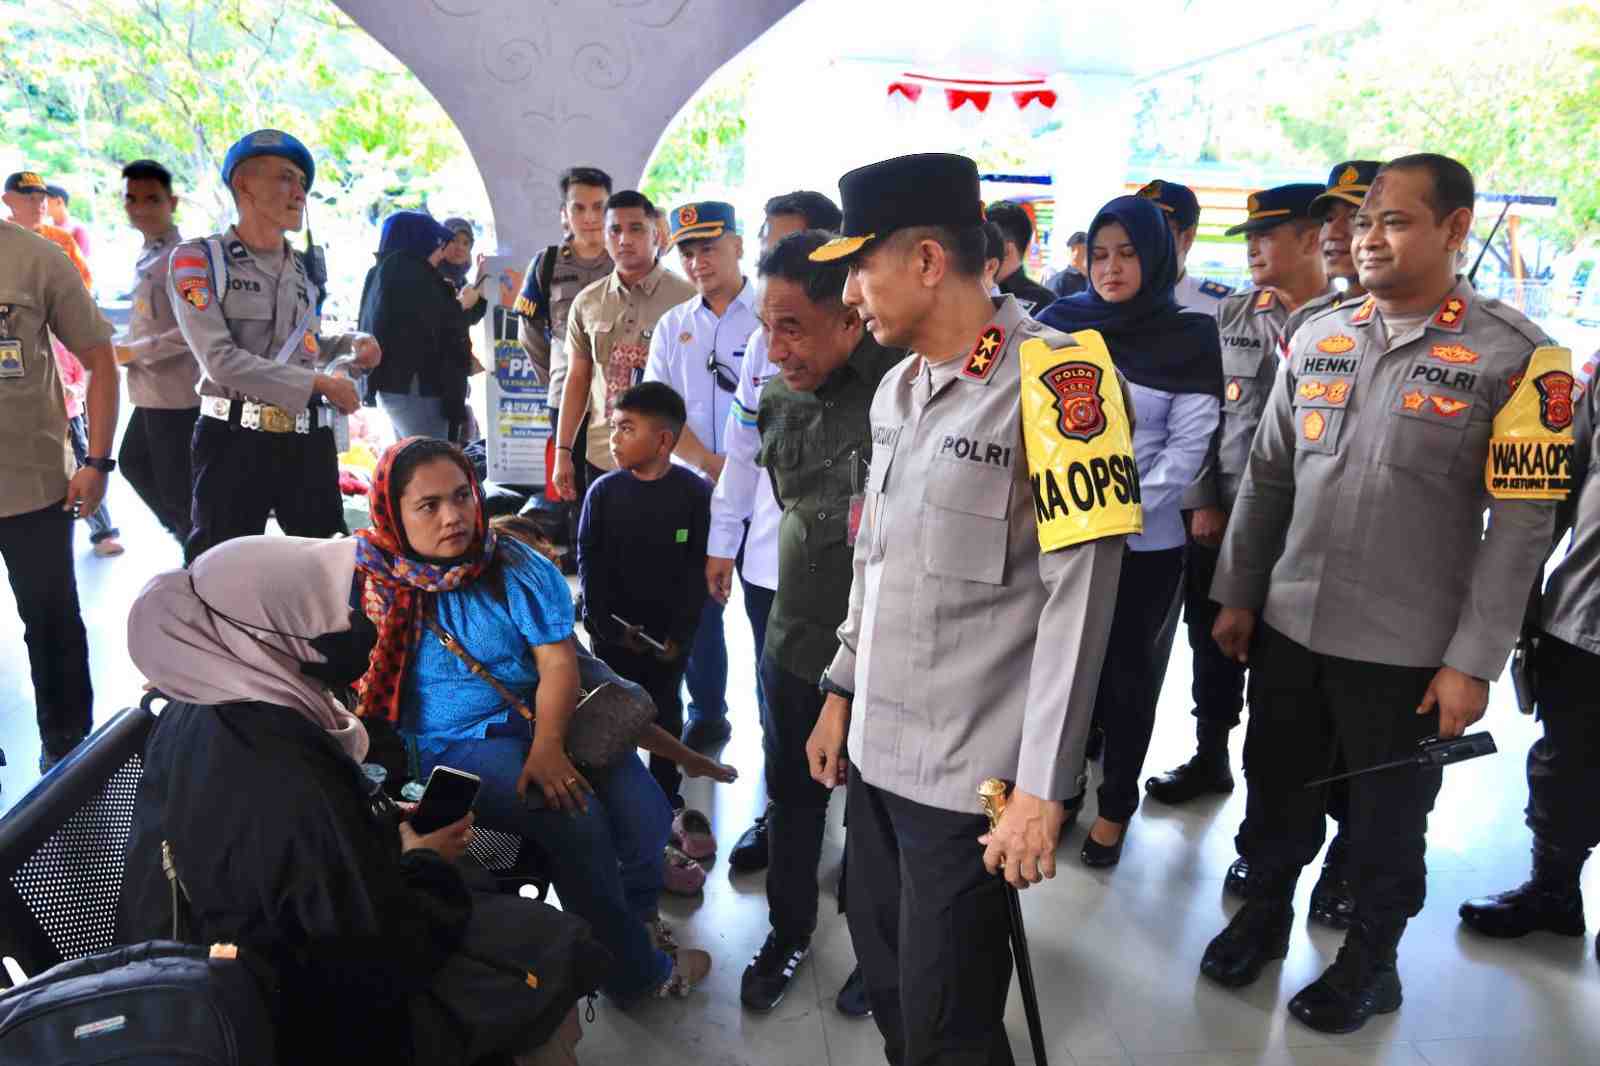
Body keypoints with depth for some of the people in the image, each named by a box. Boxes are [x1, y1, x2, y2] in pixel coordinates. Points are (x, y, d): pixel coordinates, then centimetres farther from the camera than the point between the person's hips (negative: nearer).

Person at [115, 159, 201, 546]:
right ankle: (184, 533, 41)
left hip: (174, 393, -10)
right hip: (152, 391, 10)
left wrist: (132, 352, -18)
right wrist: (125, 349, 8)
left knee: (176, 488, -2)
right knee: (133, 462, 26)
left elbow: (193, 331, -25)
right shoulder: (148, 254, 12)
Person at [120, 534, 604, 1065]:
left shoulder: (199, 709, -10)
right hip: (304, 1017, -8)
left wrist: (385, 820, 1)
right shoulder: (288, 794, -37)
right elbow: (385, 955, -26)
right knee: (557, 952, -1)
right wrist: (425, 859, -9)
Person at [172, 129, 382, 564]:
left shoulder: (306, 268, 14)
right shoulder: (197, 259, -4)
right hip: (234, 441, -5)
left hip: (309, 441, 5)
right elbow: (221, 359, -15)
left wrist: (352, 345, 2)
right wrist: (320, 383, -16)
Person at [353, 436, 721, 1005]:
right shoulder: (372, 579, -6)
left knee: (642, 806, -17)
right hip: (455, 745, -3)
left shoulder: (516, 566, -4)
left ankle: (640, 913, 17)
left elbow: (559, 663, -10)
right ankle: (638, 971, -4)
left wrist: (548, 745, -25)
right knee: (575, 817, -26)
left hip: (546, 721, 3)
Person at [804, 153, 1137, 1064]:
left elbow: (1080, 594, -18)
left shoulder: (1053, 377, -15)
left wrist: (1042, 786, -18)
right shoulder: (897, 387, 9)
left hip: (973, 774, -7)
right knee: (885, 986, 20)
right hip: (877, 750, 7)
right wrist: (842, 694, 18)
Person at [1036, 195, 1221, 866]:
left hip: (1143, 542, -1)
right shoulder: (1057, 324, 5)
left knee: (1126, 677, 9)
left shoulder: (1187, 340, -1)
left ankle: (1116, 804, 26)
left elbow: (1187, 446, -4)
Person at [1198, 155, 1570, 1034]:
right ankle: (1265, 913, 43)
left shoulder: (1518, 357, -9)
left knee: (1385, 822, 15)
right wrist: (1237, 595, 9)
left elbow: (1522, 524, -10)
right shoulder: (1317, 338, 4)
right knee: (1275, 792, 18)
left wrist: (1473, 662, -12)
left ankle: (1370, 962, 38)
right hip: (1289, 627, 4)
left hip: (1406, 652, -3)